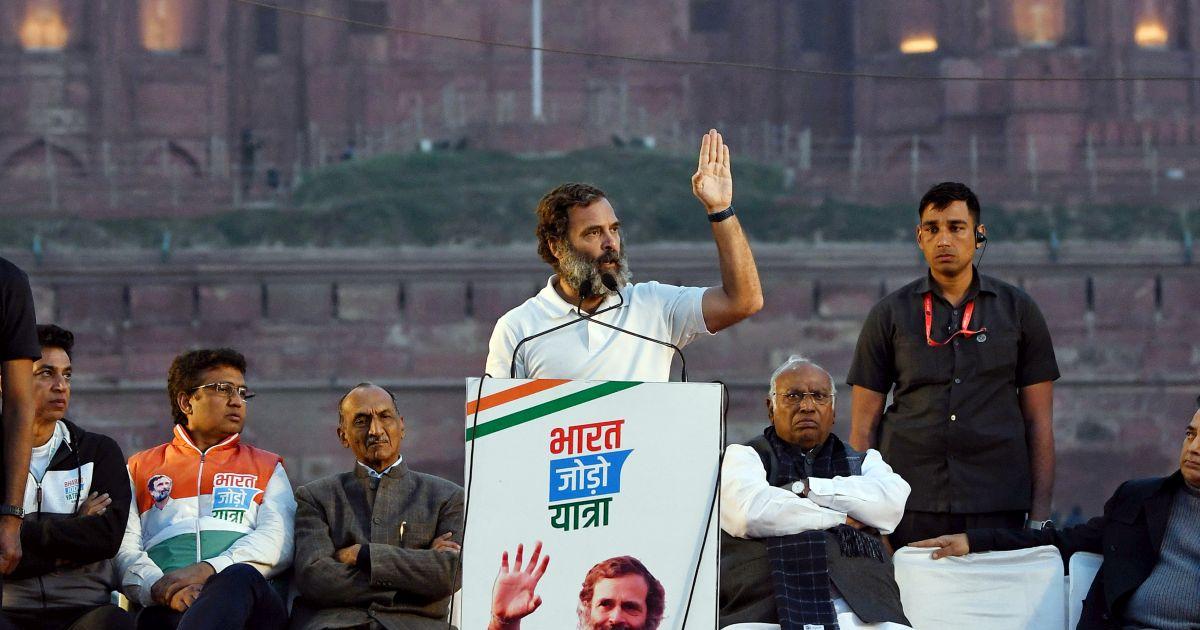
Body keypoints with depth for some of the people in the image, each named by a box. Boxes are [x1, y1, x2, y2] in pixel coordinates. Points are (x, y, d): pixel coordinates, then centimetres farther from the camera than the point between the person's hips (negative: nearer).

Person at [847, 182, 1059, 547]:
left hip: (997, 508, 0)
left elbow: (1038, 421, 9)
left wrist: (1040, 516, 1)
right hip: (912, 511, 0)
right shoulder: (890, 315, 10)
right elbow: (863, 424, 9)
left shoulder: (1017, 310, 10)